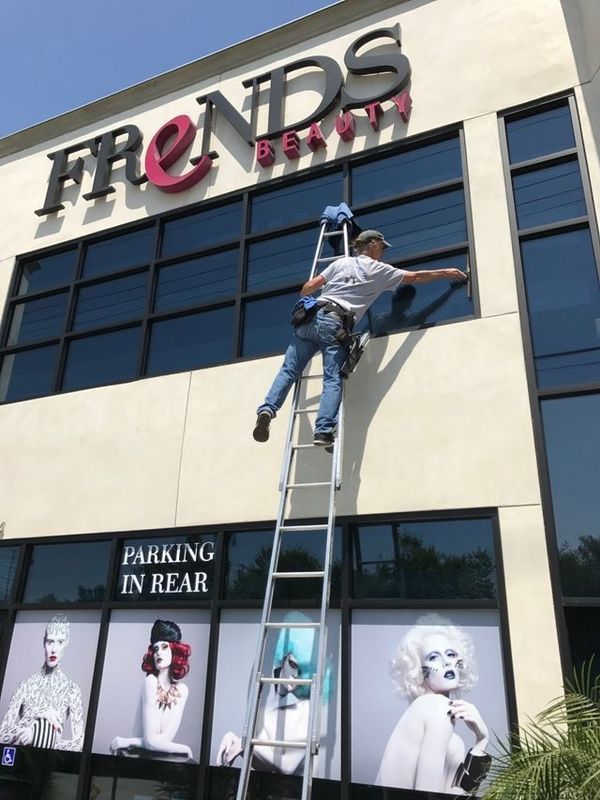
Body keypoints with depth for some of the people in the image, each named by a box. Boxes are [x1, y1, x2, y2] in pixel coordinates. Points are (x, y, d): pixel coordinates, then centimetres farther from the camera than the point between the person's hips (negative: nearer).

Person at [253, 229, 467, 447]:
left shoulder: (341, 262, 23)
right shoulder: (379, 270, 15)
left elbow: (310, 286, 18)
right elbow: (415, 277, 21)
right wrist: (446, 273, 35)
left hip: (312, 317, 4)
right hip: (334, 325, -4)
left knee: (288, 371, 2)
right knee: (333, 381, -9)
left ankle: (267, 410, -16)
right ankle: (324, 431, -25)